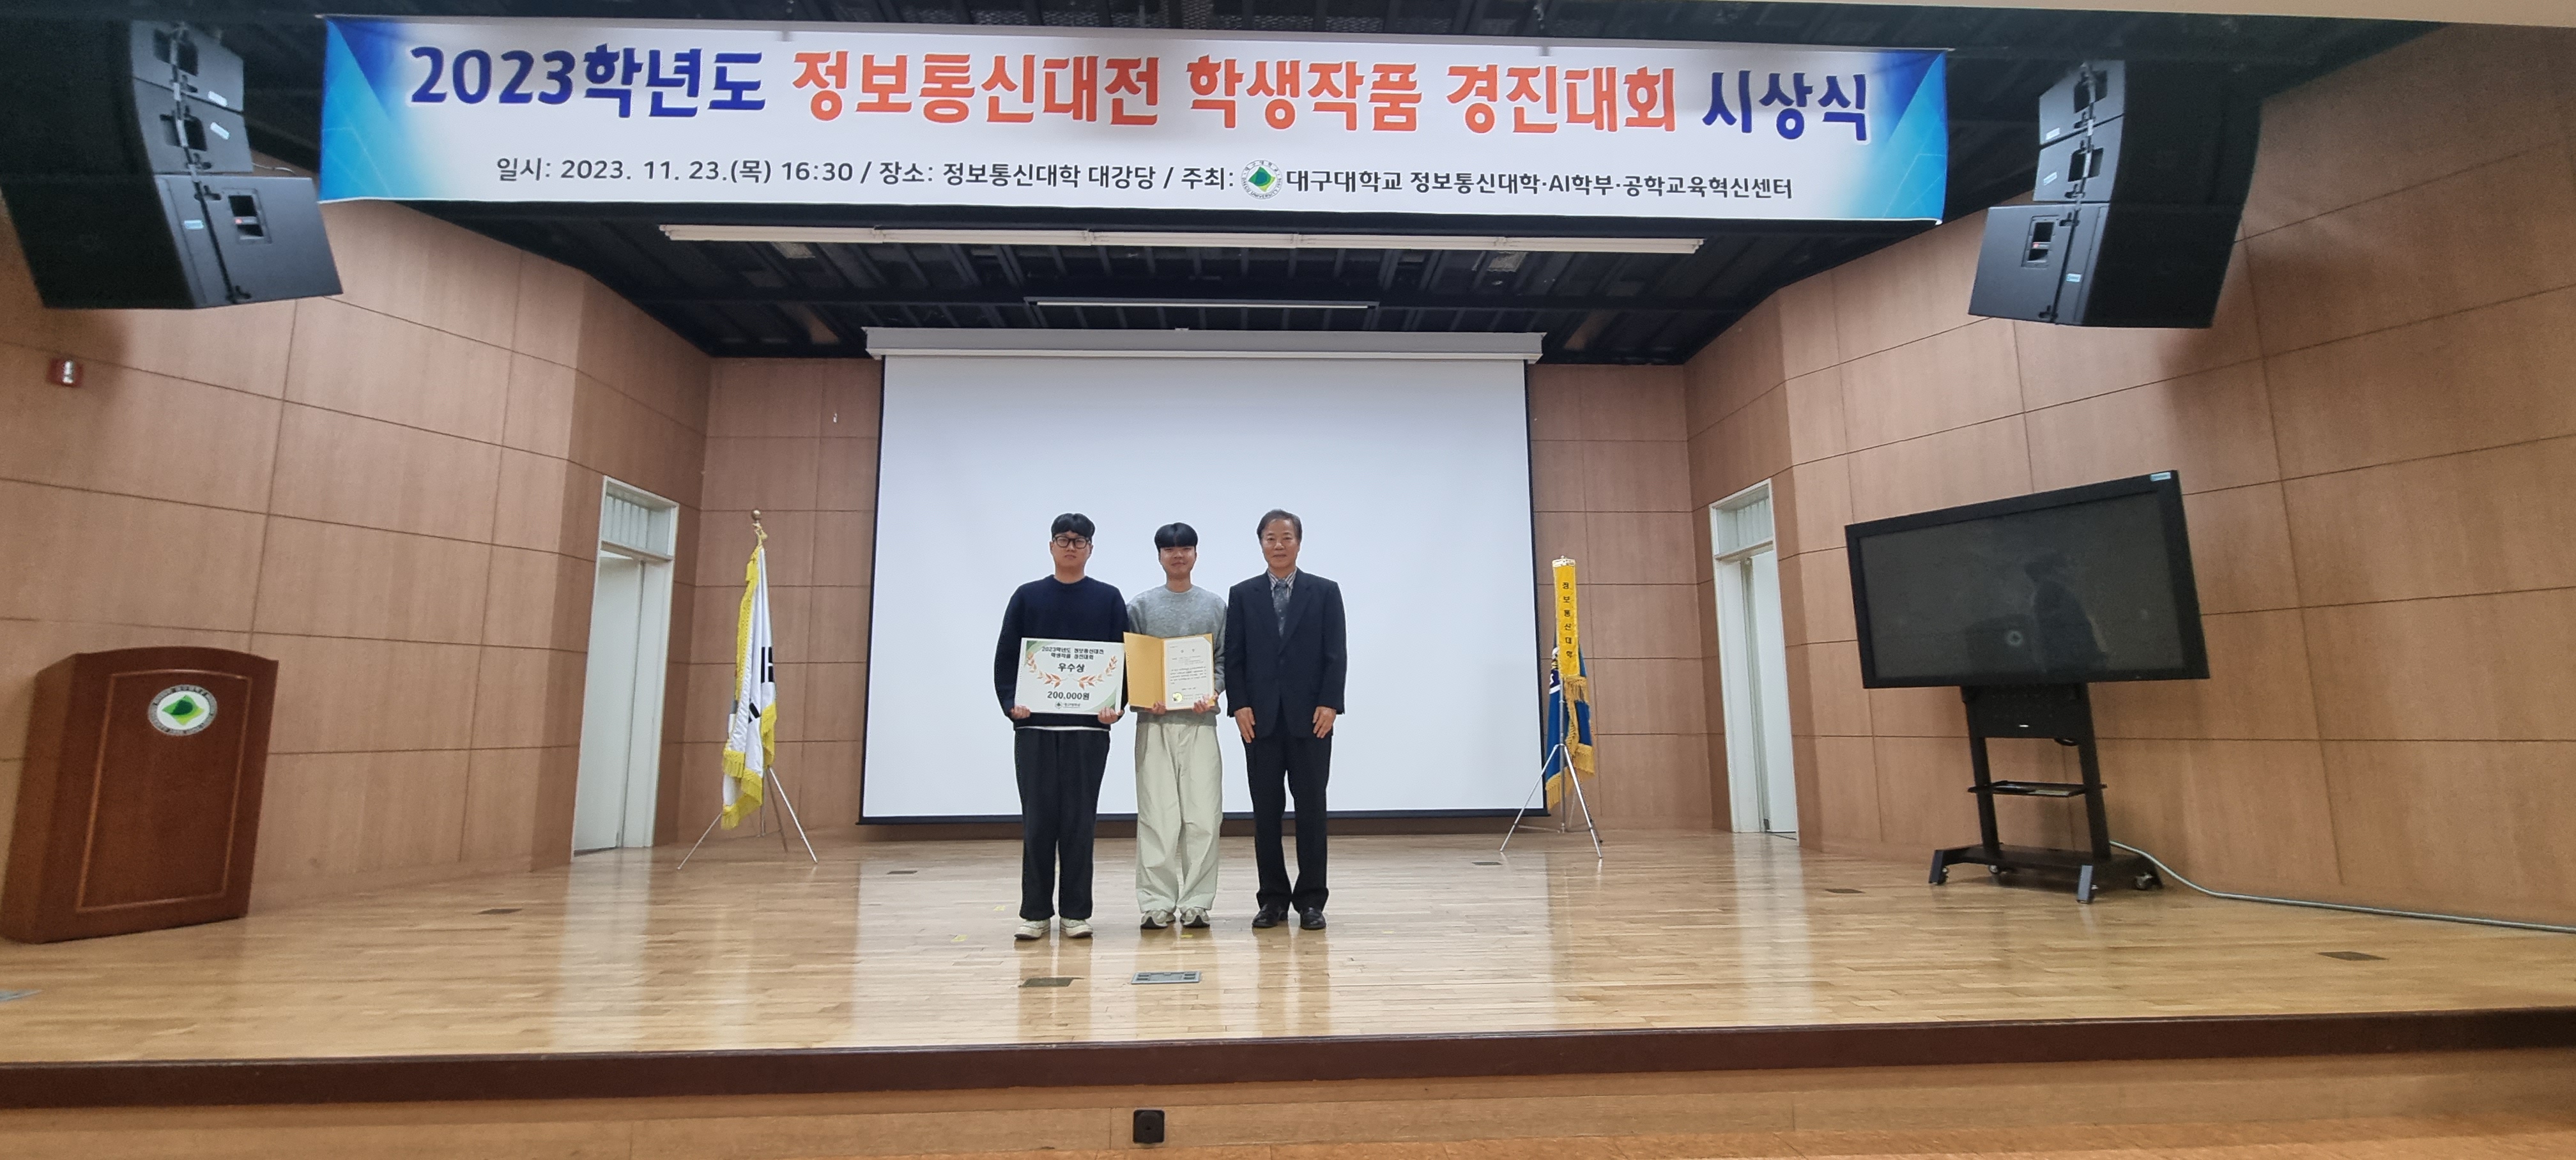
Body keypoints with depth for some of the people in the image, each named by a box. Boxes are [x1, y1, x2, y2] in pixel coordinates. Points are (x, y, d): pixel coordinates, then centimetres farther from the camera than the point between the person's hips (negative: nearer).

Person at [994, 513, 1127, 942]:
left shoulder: (1108, 599, 7)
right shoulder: (1027, 597, 8)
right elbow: (1005, 658, 7)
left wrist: (1117, 705, -10)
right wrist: (1010, 702, -7)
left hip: (1089, 725, -1)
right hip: (1034, 724, 1)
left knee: (1079, 820, 4)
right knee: (1038, 820, 5)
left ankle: (1076, 911, 14)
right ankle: (1035, 911, 15)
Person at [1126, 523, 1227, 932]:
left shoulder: (1214, 605, 10)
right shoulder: (1140, 605, 7)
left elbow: (1224, 659, 8)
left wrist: (1213, 693, -10)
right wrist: (1143, 698, -11)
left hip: (1200, 719, 1)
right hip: (1154, 720, -1)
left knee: (1203, 816, -1)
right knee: (1156, 815, 1)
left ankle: (1194, 902, 9)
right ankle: (1158, 903, 10)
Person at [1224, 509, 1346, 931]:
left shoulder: (1325, 592, 5)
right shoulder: (1242, 595, 8)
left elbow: (1336, 655, 1)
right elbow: (1233, 657, 5)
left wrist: (1329, 704, -9)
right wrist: (1240, 705, -6)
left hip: (1310, 716, -1)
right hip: (1261, 718, 1)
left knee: (1311, 808, 3)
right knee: (1266, 811, 5)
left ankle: (1311, 899, 13)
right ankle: (1273, 898, 16)